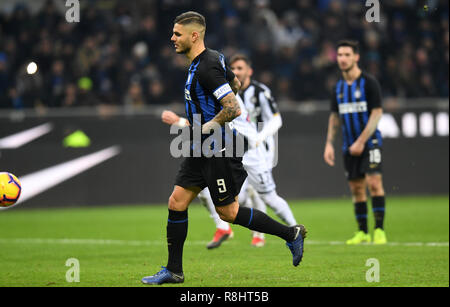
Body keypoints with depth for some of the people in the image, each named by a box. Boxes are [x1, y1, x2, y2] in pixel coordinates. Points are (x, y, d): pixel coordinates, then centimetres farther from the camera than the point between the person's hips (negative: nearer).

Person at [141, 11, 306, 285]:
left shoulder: (207, 68, -22)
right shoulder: (213, 58, 9)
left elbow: (234, 109, -28)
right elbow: (236, 83, 26)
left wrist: (207, 126, -17)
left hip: (218, 151, -10)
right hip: (202, 149, 10)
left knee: (228, 212, -1)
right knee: (177, 202, 6)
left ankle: (291, 234, 11)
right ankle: (174, 271, 12)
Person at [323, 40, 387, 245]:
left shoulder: (368, 83, -7)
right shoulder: (339, 87, 10)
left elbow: (377, 113, -11)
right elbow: (335, 117, 18)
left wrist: (362, 141, -16)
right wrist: (329, 144, 8)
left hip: (370, 142, -6)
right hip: (349, 146, 6)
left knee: (374, 182, -16)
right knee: (356, 188, 5)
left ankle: (379, 230, -14)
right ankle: (362, 232, 11)